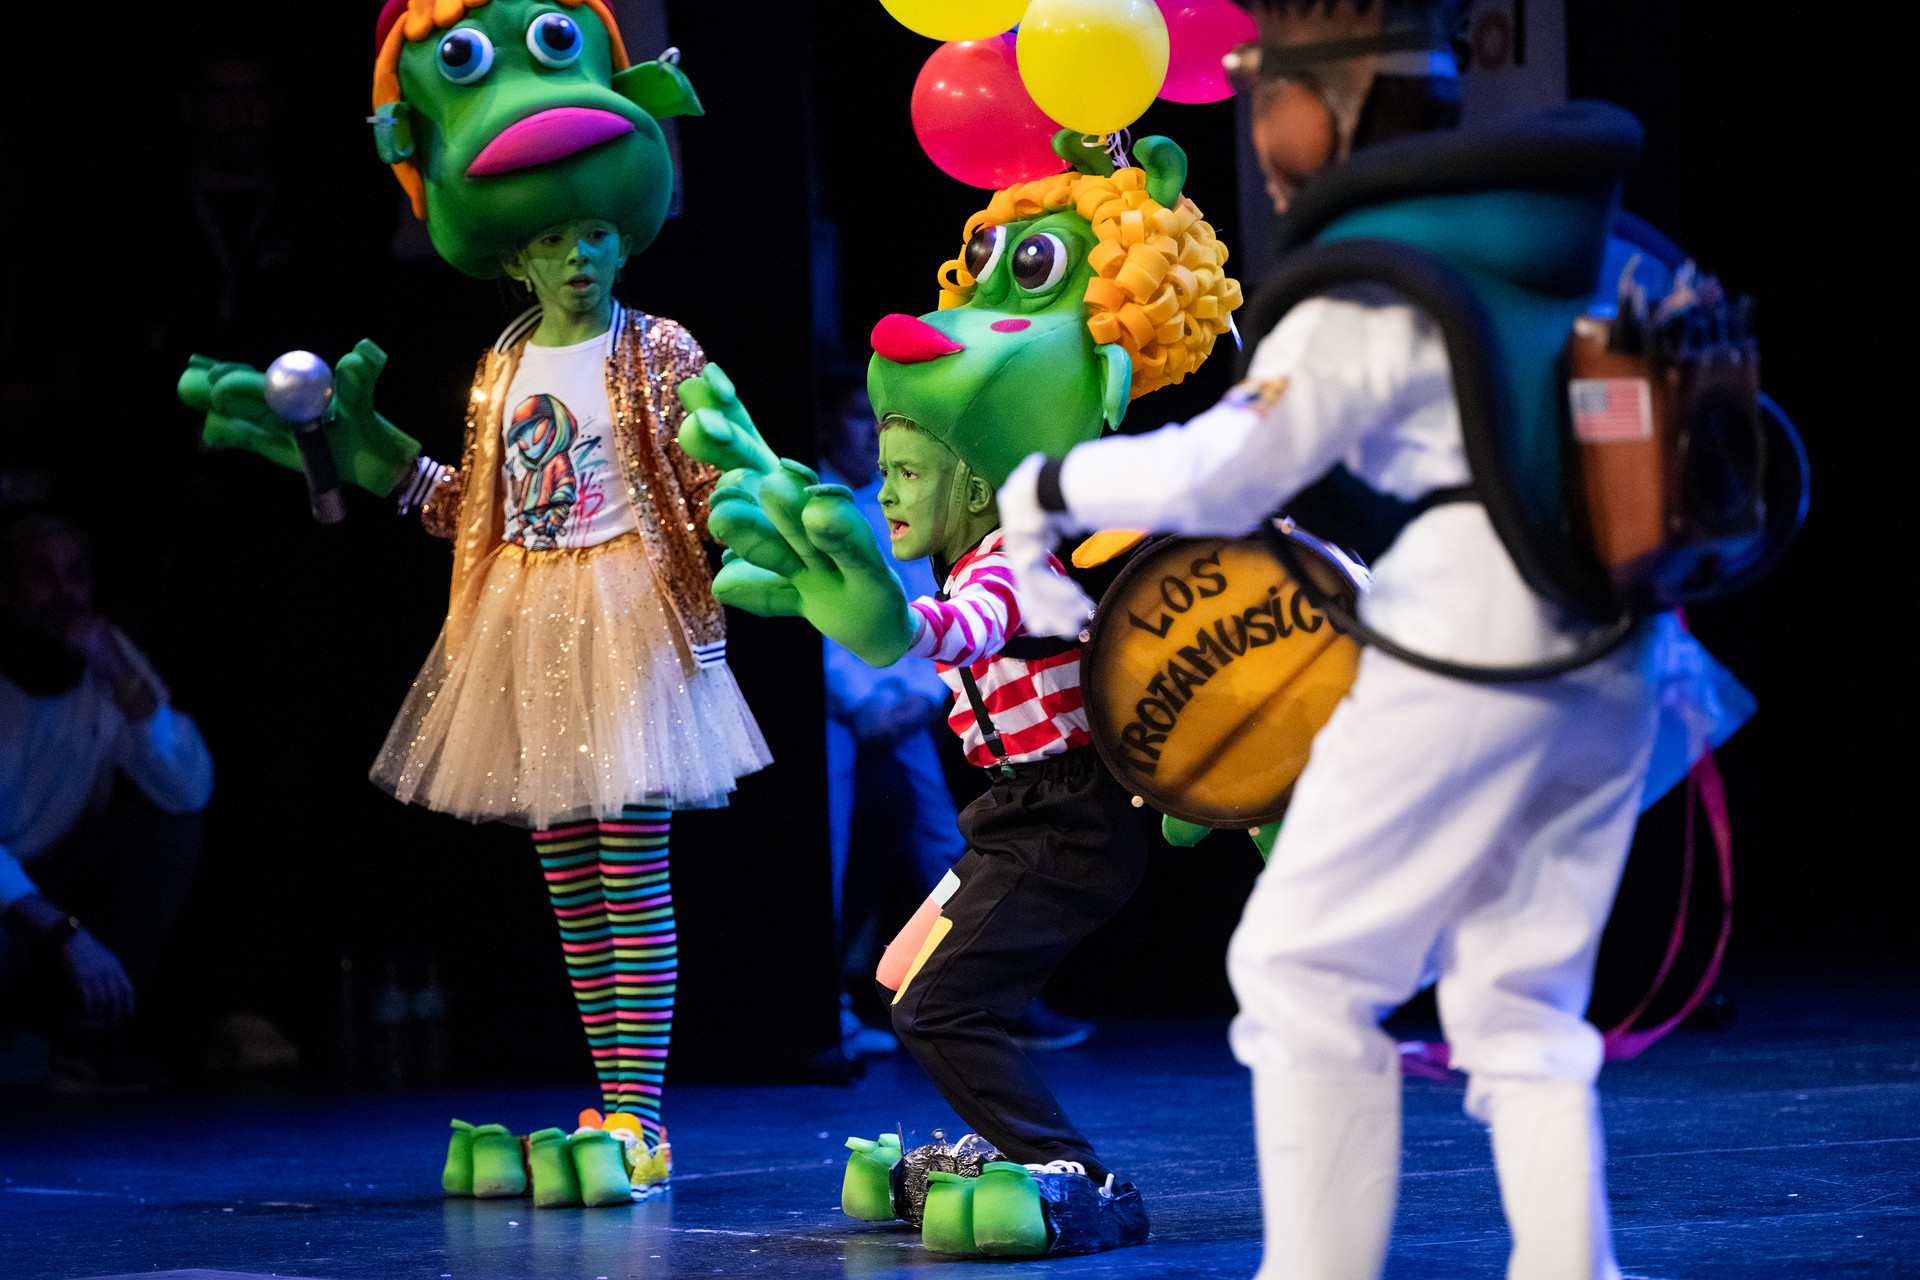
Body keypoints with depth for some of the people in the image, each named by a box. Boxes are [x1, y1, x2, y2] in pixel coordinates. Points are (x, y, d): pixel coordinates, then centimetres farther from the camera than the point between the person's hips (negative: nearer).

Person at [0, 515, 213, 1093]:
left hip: (64, 885, 6)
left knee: (170, 818, -17)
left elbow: (191, 792, -17)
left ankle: (94, 1035, -10)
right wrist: (60, 932, -37)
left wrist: (123, 679, -28)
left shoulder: (109, 659, -4)